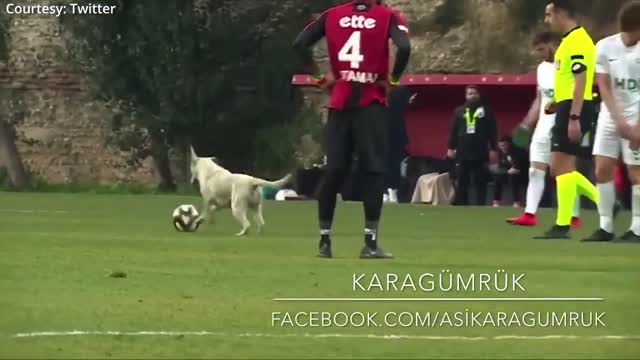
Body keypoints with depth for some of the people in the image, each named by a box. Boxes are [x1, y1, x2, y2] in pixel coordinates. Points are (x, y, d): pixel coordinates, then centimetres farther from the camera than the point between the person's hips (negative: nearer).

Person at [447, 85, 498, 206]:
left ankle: (481, 206, 2)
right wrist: (451, 148, 3)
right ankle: (462, 205, 6)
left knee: (480, 182, 0)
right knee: (462, 181, 2)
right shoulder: (459, 111, 10)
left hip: (480, 153, -2)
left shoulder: (486, 111, 4)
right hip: (463, 152, 2)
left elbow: (492, 131, 2)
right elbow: (453, 131, 9)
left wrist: (493, 149, -3)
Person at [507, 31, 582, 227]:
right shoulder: (542, 68, 14)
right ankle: (530, 214, -4)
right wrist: (526, 124, 16)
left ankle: (574, 216, 6)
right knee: (535, 170, -1)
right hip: (544, 127, 7)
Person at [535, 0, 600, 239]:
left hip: (574, 109, -11)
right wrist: (558, 103, 16)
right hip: (568, 108, 11)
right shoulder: (570, 40, 18)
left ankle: (563, 225, -9)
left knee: (562, 167, -10)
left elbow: (580, 81, -21)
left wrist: (574, 118, -25)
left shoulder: (577, 41, -14)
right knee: (559, 168, 12)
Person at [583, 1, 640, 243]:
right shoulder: (605, 47, -3)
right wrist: (619, 119, -16)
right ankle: (605, 226, 6)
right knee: (603, 169, -2)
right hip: (610, 115, 3)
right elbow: (604, 87, -4)